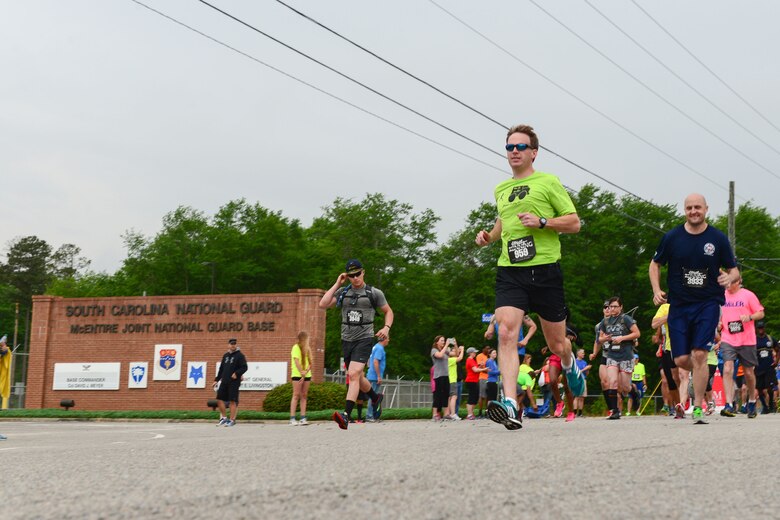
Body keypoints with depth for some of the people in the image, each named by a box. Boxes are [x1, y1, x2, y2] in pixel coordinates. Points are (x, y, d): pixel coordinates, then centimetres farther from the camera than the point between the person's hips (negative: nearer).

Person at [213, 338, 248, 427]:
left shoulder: (240, 355, -2)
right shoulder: (225, 355, 16)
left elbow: (244, 367, -9)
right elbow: (221, 369, 21)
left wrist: (237, 373, -23)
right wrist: (216, 379, 17)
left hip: (234, 382, -6)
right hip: (224, 381, 6)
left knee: (233, 401, -5)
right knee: (219, 399, 3)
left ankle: (232, 420, 0)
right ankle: (224, 418, 16)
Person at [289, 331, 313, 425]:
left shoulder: (308, 349, 16)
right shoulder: (296, 347, -4)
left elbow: (310, 362, 8)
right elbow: (296, 361, -12)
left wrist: (306, 372, -8)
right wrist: (301, 373, -15)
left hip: (307, 375, 6)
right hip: (297, 374, -6)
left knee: (304, 396, 3)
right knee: (296, 395, -9)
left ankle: (303, 418, 2)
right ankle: (292, 419, -10)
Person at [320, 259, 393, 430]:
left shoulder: (374, 293, 1)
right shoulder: (342, 292, 7)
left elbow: (388, 311, 12)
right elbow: (323, 304, -5)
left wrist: (386, 328, -7)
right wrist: (337, 284, -2)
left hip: (364, 339, -5)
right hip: (347, 340, 5)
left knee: (354, 374, -21)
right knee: (358, 377, 18)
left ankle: (346, 416, -30)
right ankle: (375, 397, 47)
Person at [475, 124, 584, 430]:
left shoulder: (548, 182, 3)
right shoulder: (500, 190, 18)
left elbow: (574, 223, 1)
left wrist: (542, 221, -14)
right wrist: (488, 237, 16)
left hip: (544, 269, -3)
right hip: (509, 271, 3)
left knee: (556, 344, 9)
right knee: (506, 332, -21)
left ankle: (571, 367, 47)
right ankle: (510, 406, -29)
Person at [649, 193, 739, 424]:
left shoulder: (718, 239, -1)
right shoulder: (672, 237, 1)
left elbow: (734, 270, 6)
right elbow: (655, 264, 13)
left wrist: (730, 277, -18)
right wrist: (656, 290, -1)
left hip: (708, 303, -2)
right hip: (679, 305, 2)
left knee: (699, 355, -14)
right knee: (681, 360, -1)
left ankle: (698, 408, -4)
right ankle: (701, 375, 36)